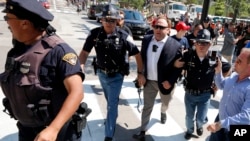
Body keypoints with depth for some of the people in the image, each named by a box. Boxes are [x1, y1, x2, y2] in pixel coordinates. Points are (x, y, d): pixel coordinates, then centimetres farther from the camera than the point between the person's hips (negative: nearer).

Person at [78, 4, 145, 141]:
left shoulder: (123, 36, -19)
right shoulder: (95, 34, -12)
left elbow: (137, 54, -10)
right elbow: (85, 52, -5)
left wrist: (140, 73, -11)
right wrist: (80, 66, -20)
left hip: (116, 76, -3)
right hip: (101, 74, 4)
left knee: (112, 104, 1)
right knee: (109, 100, 26)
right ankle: (112, 117, 55)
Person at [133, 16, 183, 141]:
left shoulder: (175, 45, -18)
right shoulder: (146, 39, -5)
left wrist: (170, 81, -19)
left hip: (165, 82, -1)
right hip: (149, 81, 2)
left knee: (165, 103, 27)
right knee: (147, 107, 12)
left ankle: (163, 112, 62)